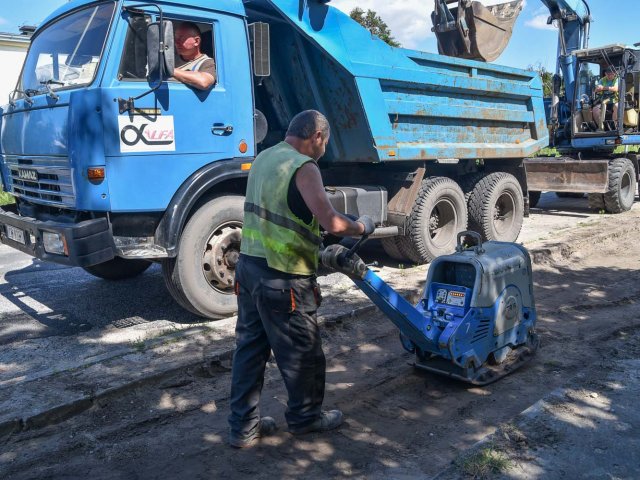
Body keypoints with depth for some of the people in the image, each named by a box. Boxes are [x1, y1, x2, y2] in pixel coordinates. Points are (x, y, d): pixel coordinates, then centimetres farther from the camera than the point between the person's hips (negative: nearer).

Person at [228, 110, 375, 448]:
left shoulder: (264, 158, 11)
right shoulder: (303, 167, -16)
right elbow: (332, 224, -23)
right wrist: (361, 227, -3)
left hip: (249, 265, 9)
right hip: (283, 278, -8)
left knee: (249, 347, 15)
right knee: (302, 351, 11)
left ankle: (243, 426, 26)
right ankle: (305, 416, 31)